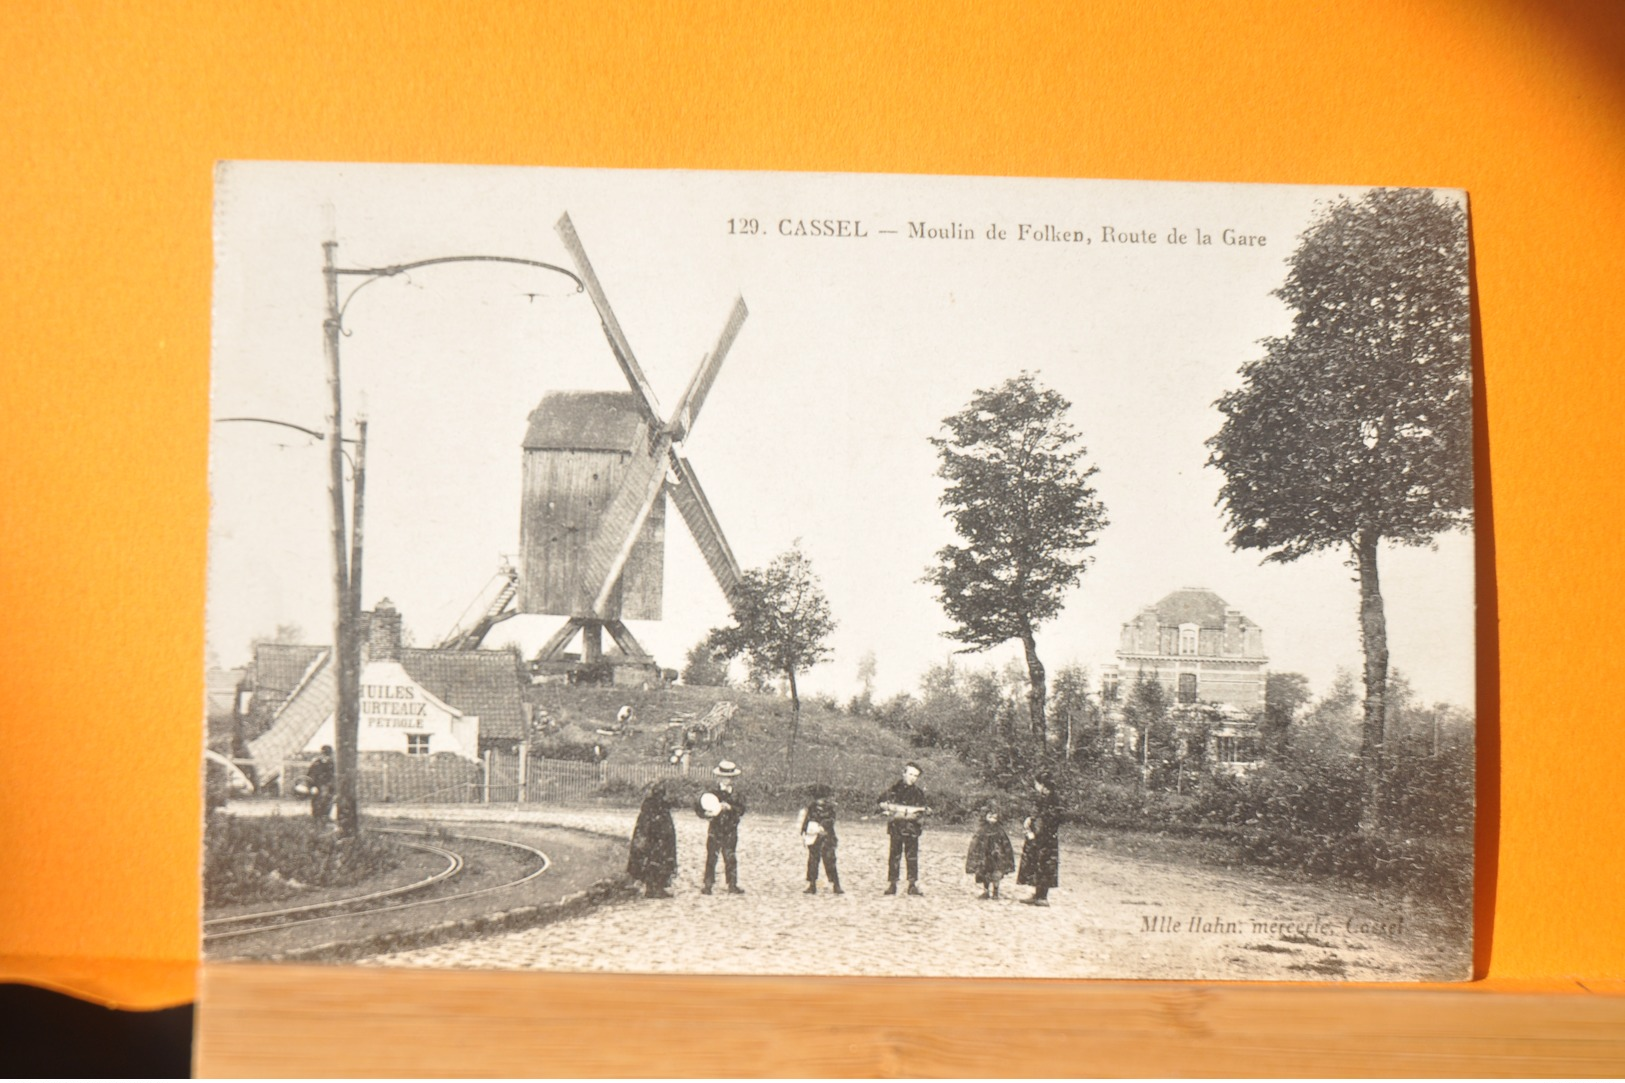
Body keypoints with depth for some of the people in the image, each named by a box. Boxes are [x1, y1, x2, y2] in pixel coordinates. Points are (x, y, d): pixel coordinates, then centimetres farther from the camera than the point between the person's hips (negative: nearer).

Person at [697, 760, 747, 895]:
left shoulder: (735, 794, 7)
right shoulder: (712, 792, -1)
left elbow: (741, 809, -5)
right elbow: (701, 809, -5)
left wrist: (729, 808, -20)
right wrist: (708, 813, -24)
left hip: (730, 832, 3)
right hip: (715, 830, -3)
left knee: (731, 858, 4)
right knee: (711, 857, -3)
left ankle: (732, 886, 10)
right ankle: (707, 886, 2)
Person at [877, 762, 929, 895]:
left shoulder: (919, 793, 5)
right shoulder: (895, 789, 5)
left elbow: (920, 813, -1)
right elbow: (882, 803, 3)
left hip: (911, 830, 0)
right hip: (896, 828, 0)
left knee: (912, 858, 0)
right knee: (894, 856, 2)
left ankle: (913, 885, 4)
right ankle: (891, 884, 6)